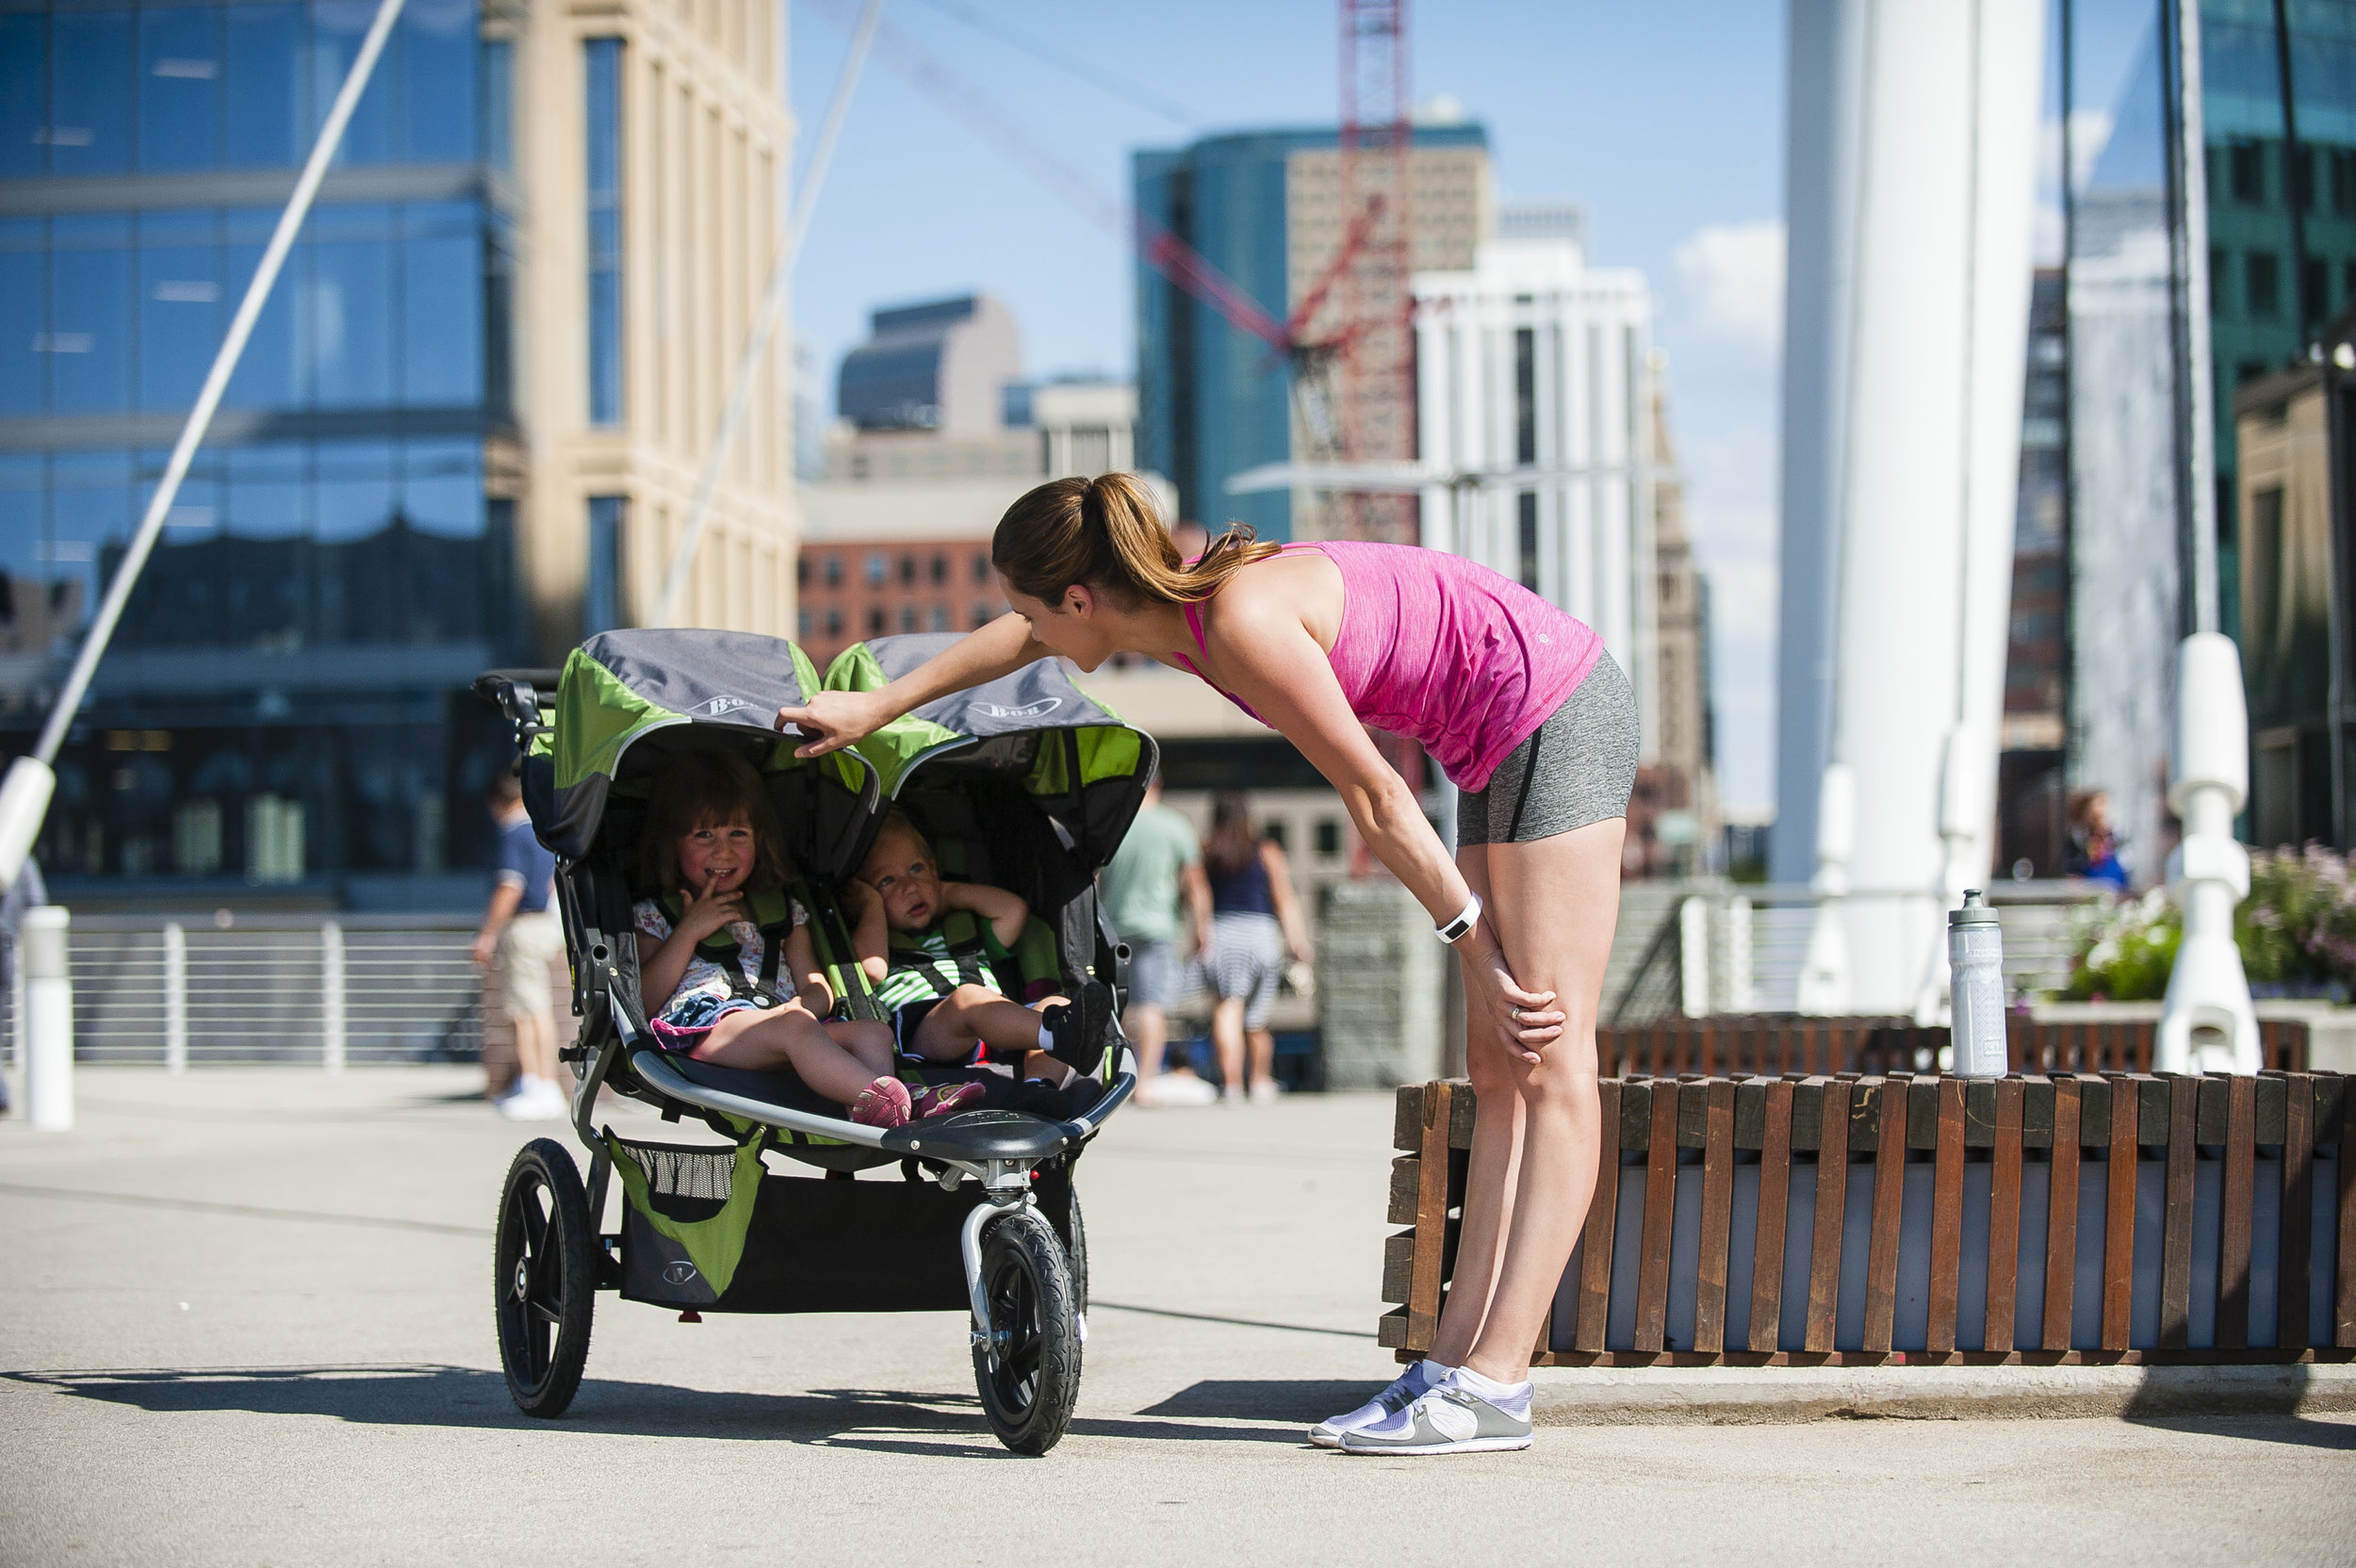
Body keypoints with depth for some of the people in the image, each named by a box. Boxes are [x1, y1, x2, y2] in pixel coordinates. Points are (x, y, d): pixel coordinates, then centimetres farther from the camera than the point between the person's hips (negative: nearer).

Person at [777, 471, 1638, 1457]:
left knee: (1550, 1062, -10)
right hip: (1504, 746, 9)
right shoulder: (1170, 609, 3)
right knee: (1498, 1069, 6)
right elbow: (1020, 639, 23)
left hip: (1556, 714, -9)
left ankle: (1493, 1386, -13)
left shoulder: (1243, 619, -24)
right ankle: (1454, 1362, 7)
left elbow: (1376, 799, -18)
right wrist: (878, 707, 34)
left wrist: (1473, 942, -11)